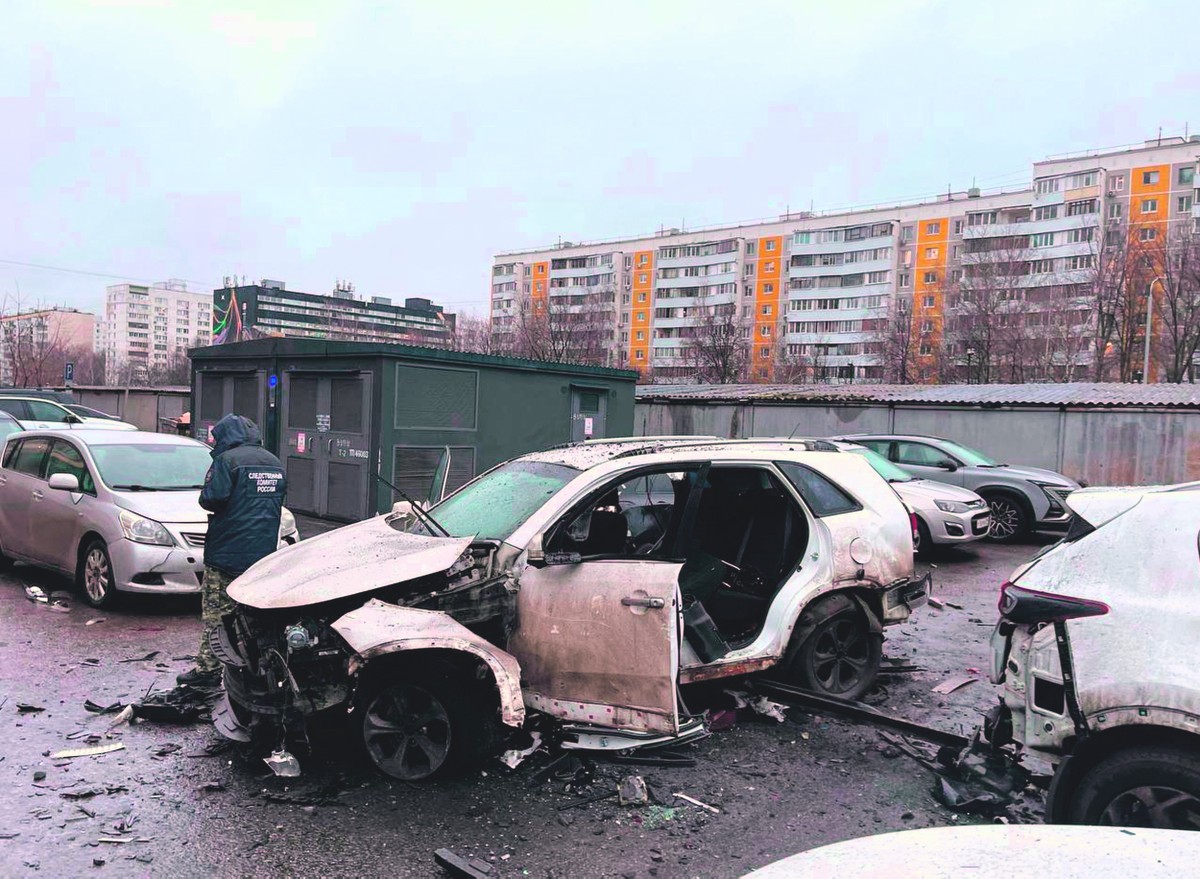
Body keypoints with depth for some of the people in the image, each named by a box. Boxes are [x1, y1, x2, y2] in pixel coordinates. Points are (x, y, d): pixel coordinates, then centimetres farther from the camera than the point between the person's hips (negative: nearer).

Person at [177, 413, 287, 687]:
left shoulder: (227, 459, -11)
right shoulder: (274, 463, 13)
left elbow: (211, 499, -17)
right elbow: (279, 499, 18)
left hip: (228, 554, -7)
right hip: (263, 553, 7)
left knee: (216, 612, 0)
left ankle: (208, 668, 2)